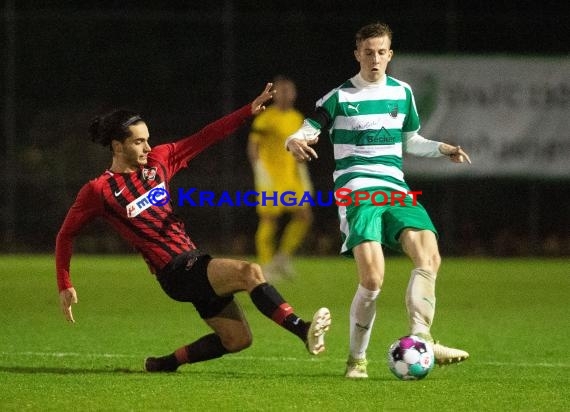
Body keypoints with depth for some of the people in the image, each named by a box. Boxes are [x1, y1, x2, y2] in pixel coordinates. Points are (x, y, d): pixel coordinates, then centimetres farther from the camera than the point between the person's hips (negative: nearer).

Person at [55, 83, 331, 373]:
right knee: (249, 272, -26)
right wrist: (65, 286, -4)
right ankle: (302, 330, -34)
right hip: (175, 272, -8)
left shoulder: (157, 161, 9)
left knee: (237, 340, 6)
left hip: (194, 260, 8)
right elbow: (66, 235, 1)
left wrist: (249, 111, 5)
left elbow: (203, 139, 12)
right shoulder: (99, 191, -8)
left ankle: (167, 362, 20)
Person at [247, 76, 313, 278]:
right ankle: (266, 266, 5)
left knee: (304, 215, -4)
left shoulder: (297, 118, 13)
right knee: (269, 220, -4)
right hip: (270, 177, -6)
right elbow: (252, 146, -8)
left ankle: (283, 257, 9)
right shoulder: (266, 118, -7)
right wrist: (260, 171, -17)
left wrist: (302, 175, 19)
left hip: (291, 177, 6)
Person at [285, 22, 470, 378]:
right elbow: (307, 132, 2)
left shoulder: (402, 93, 15)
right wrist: (295, 142, -22)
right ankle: (357, 359, -4)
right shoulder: (339, 97, 3)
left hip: (396, 190, 5)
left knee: (429, 257, -20)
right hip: (357, 192, -5)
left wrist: (442, 149, 10)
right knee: (372, 278, -19)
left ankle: (420, 339, -18)